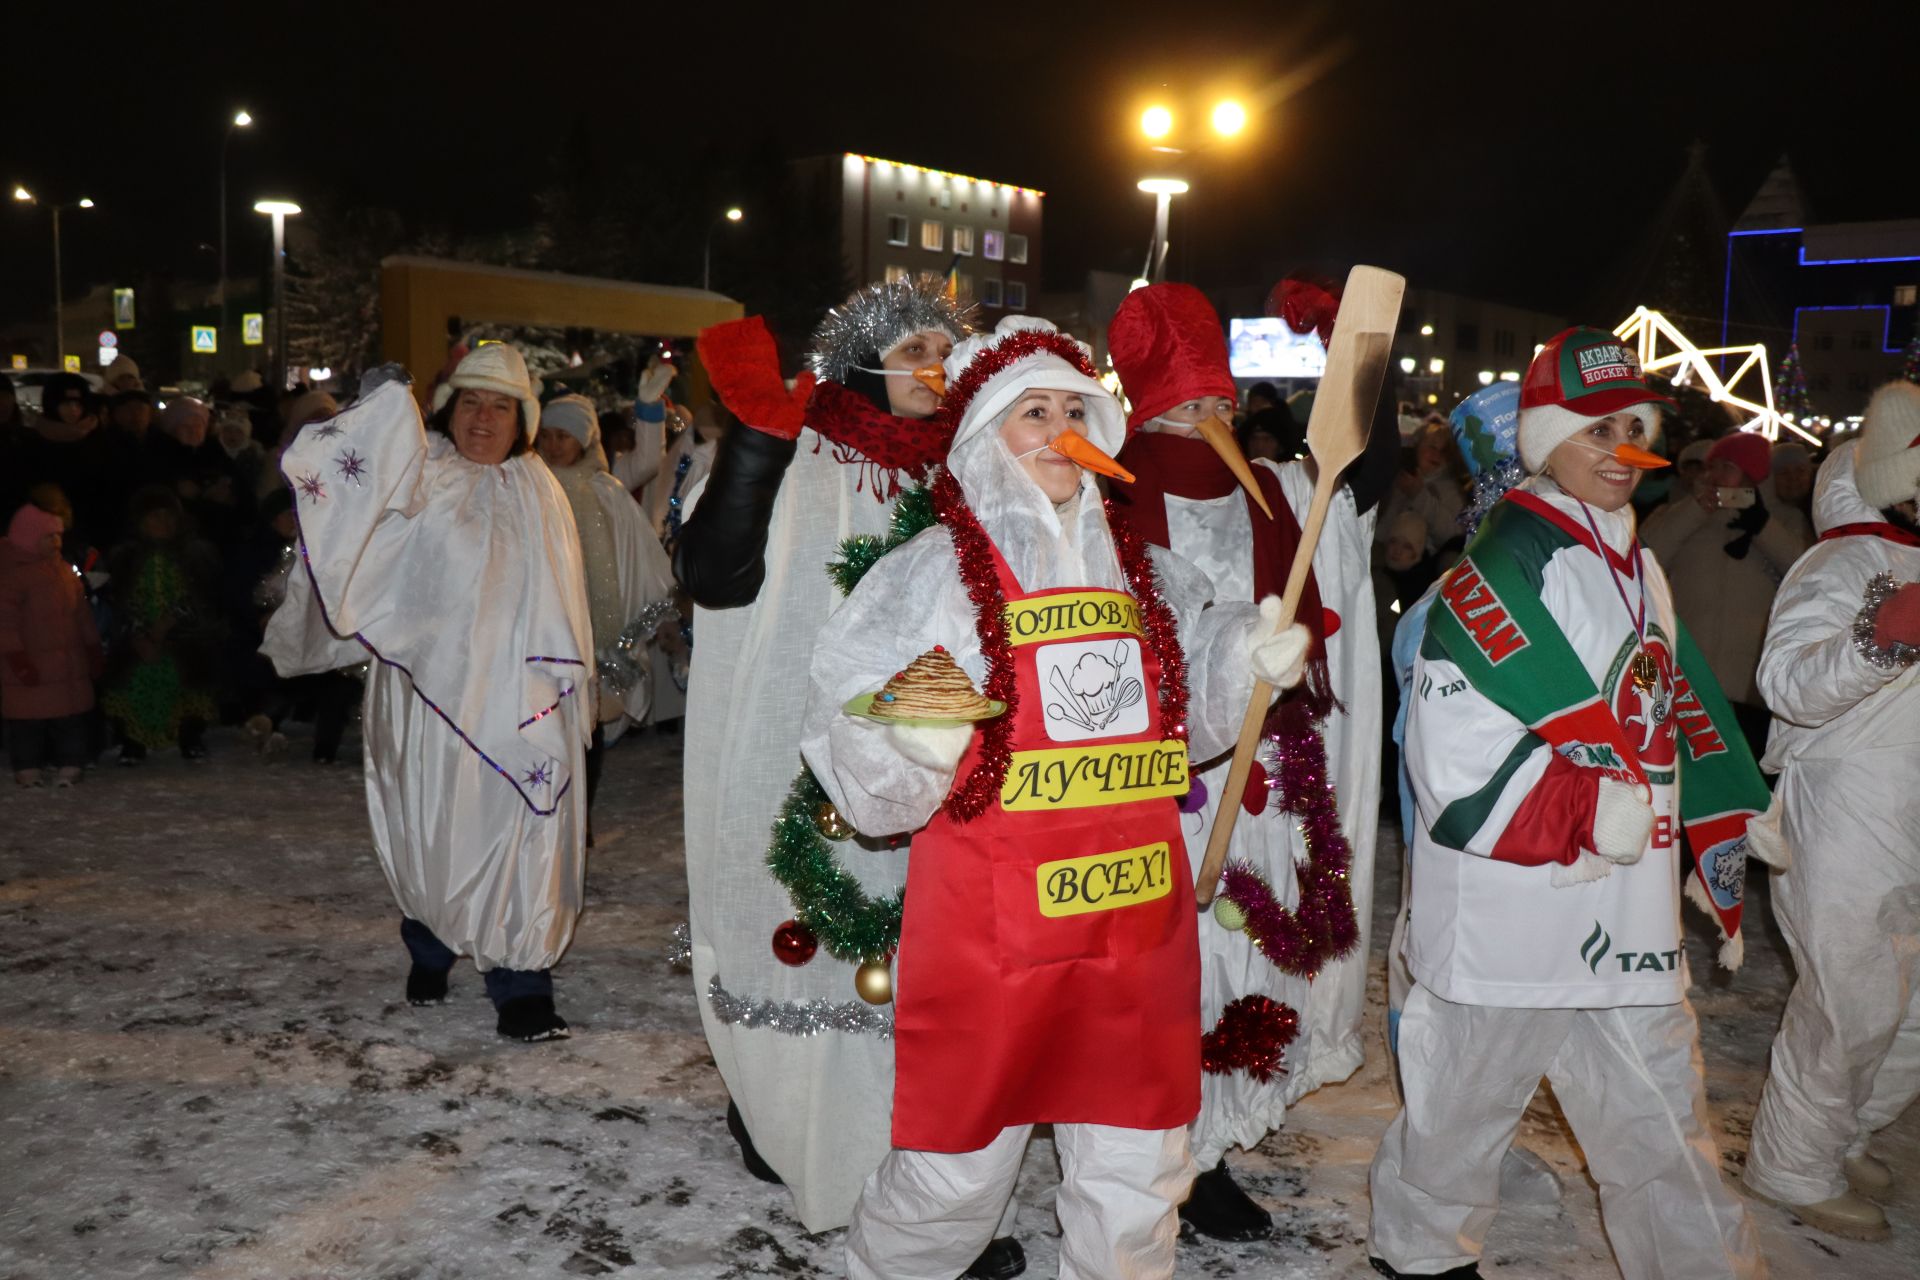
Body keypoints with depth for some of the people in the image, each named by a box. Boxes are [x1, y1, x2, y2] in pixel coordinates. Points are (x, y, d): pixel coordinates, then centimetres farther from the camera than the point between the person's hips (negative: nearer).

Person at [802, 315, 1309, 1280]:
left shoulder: (1143, 572, 10)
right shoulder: (932, 571, -4)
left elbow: (1186, 715, 19)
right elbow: (850, 752, -7)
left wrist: (1251, 661, 1)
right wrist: (908, 740, -28)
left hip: (1141, 917, 5)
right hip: (985, 920, -4)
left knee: (1139, 1172, 15)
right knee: (954, 1167, 7)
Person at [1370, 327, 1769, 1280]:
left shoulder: (1639, 573, 14)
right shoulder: (1501, 573, -14)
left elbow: (1680, 721, 23)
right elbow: (1456, 772, -21)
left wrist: (1726, 834, 20)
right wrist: (1592, 813, -22)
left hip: (1628, 930, 7)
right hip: (1507, 927, -7)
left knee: (1663, 1131, 14)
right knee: (1461, 1111, 11)